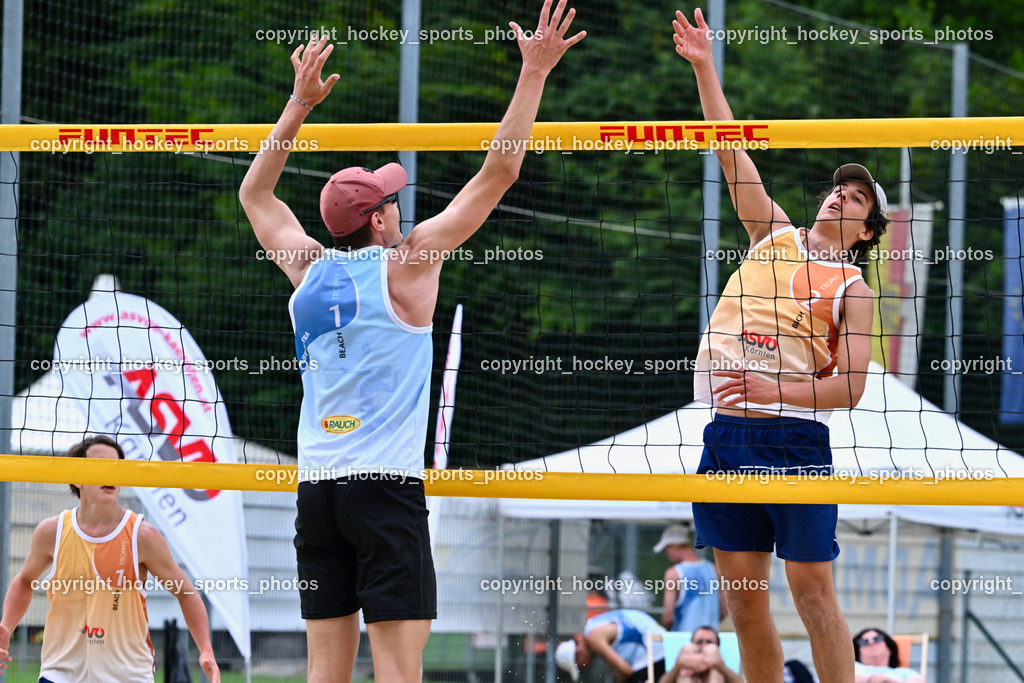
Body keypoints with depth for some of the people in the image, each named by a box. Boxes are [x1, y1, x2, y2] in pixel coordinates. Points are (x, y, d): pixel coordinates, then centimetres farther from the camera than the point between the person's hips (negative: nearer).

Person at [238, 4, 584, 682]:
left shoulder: (309, 270, 9)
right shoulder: (406, 264, -3)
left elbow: (255, 194, 28)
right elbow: (499, 172, -3)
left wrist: (300, 101, 30)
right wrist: (534, 72, 1)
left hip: (317, 488, 6)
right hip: (385, 484, -6)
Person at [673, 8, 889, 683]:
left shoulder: (852, 289, 5)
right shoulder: (775, 236, 17)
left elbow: (851, 386, -4)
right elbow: (731, 152, 13)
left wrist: (779, 389, -17)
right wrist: (705, 68, 7)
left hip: (794, 438, -4)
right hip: (727, 437, 4)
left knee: (813, 592, -7)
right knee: (743, 599, 3)